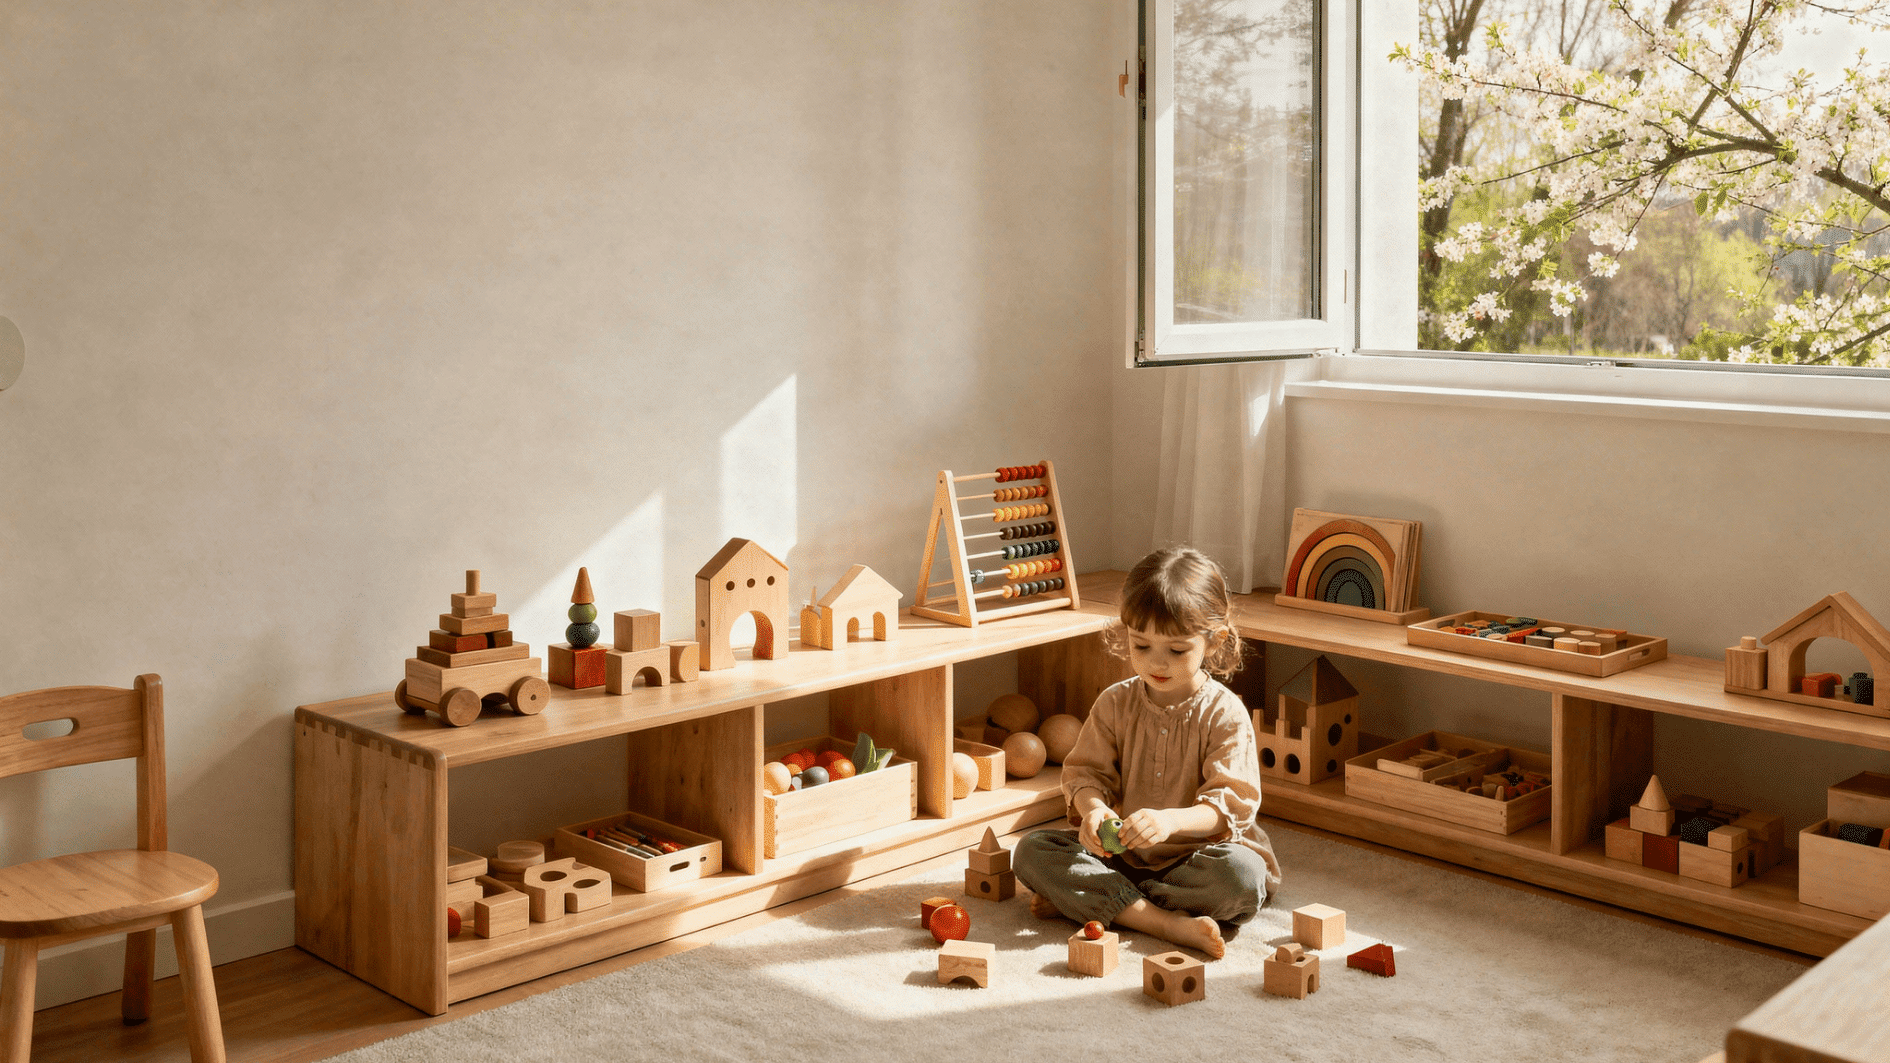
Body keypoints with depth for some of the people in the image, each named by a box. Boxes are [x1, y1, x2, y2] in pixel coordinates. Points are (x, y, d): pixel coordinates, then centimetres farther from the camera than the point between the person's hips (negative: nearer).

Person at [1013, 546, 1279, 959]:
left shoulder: (1225, 713, -10)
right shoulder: (1114, 703, 1)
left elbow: (1233, 804, -16)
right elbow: (1086, 771, 1)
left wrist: (1172, 821, -35)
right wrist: (1092, 809, -24)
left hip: (1197, 854, -3)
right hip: (1122, 854, 3)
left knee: (1243, 875, -35)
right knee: (1032, 851, -18)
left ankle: (1093, 902, -22)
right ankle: (1168, 922, -29)